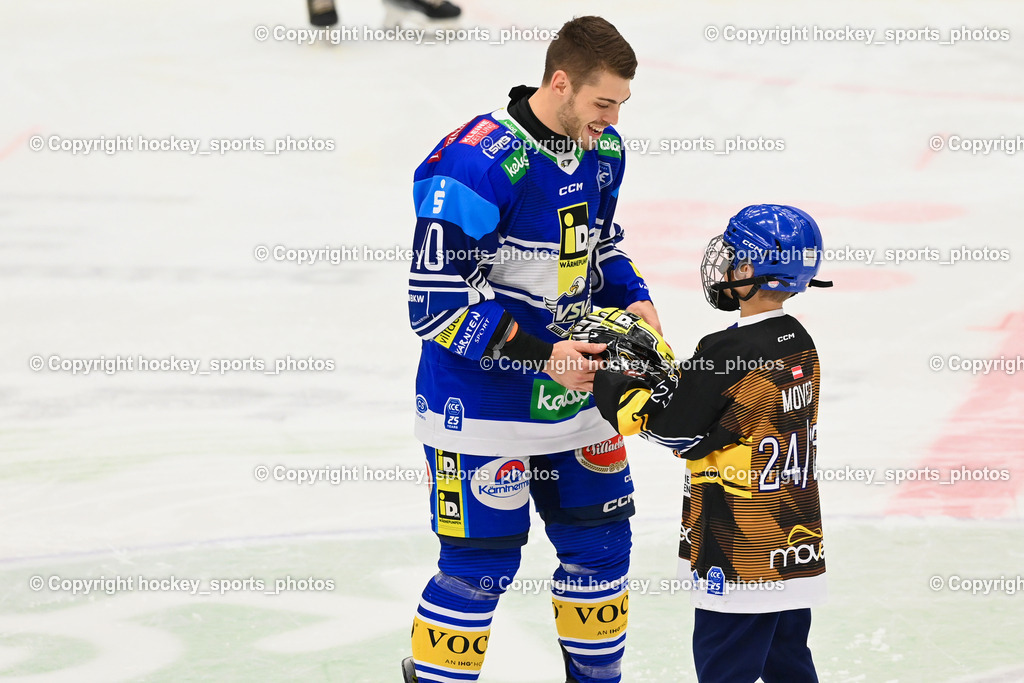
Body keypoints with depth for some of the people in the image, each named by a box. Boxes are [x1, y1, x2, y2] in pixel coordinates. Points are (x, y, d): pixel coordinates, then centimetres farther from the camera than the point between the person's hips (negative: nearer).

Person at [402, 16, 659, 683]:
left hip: (575, 394, 8)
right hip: (482, 410, -8)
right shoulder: (476, 163, -25)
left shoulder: (603, 150, 1)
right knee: (481, 565, -4)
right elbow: (435, 304, -24)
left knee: (600, 544, 15)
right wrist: (541, 354, -26)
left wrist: (633, 301, 0)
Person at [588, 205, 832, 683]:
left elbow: (668, 426, -13)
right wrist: (648, 368, 9)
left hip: (740, 561, -9)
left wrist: (603, 376, -4)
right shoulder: (799, 345, 8)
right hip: (797, 551, 9)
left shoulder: (729, 353, -20)